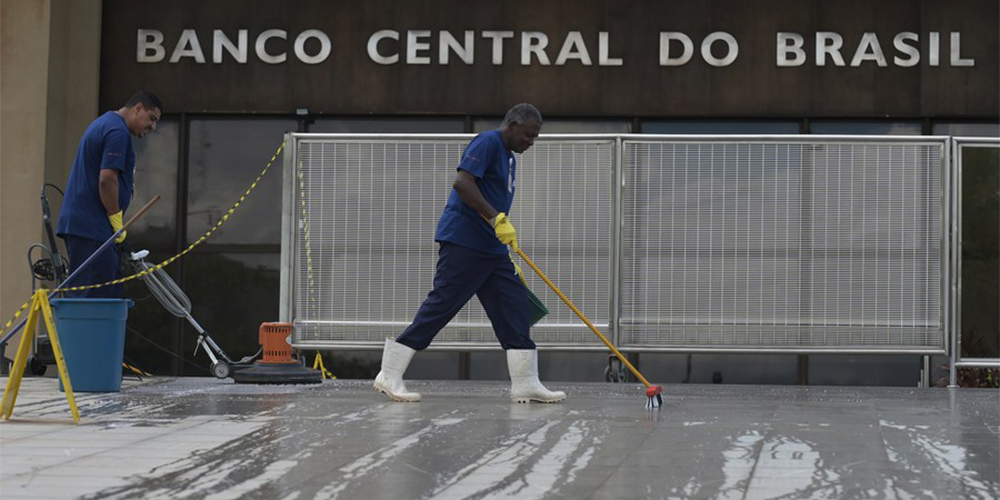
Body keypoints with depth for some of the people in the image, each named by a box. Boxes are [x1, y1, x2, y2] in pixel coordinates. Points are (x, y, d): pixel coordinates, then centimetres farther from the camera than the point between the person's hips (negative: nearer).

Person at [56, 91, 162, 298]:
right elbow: (107, 179, -21)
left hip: (81, 224, 10)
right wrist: (117, 222, -12)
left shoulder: (103, 124, 21)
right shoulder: (118, 131, -13)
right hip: (91, 228, -10)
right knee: (94, 297, -11)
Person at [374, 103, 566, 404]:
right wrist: (498, 219, -26)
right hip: (462, 243, -10)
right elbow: (462, 182, -23)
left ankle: (525, 385, 6)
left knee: (514, 306, 4)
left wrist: (509, 262, 25)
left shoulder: (508, 156, 21)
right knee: (440, 306, -8)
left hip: (491, 249, 10)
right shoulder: (488, 143, -9)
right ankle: (389, 376, -1)